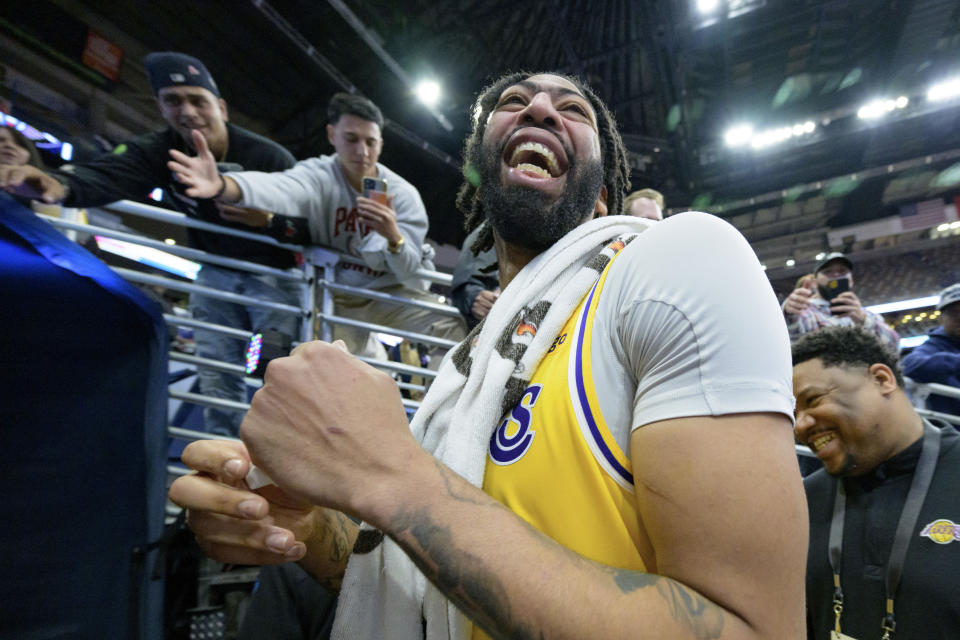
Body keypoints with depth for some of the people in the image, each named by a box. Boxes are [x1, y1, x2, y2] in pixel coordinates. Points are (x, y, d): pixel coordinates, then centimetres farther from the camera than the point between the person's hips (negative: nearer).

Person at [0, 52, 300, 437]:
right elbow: (108, 175, -26)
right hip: (217, 272, 5)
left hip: (272, 272, -4)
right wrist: (61, 184, -46)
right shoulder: (160, 151, -6)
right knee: (217, 380, 6)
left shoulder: (270, 158, -17)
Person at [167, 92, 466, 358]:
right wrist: (223, 185, -59)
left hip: (392, 291, 1)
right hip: (339, 298, 0)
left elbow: (408, 271, -15)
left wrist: (394, 237, -37)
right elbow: (280, 189, -37)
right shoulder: (319, 175, -13)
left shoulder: (403, 193, -9)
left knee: (450, 330, -18)